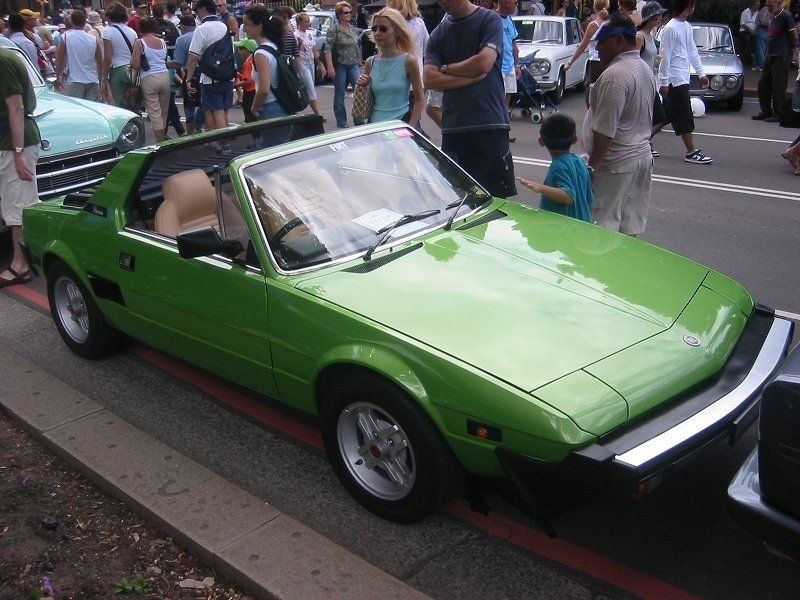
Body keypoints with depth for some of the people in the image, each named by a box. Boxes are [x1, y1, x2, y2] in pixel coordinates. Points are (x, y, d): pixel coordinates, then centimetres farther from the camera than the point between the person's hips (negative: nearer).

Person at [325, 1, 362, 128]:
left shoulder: (352, 29, 11)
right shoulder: (333, 29, -7)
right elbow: (328, 49, -13)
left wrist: (359, 63, 17)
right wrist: (330, 67, -21)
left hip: (353, 65, 5)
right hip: (339, 65, -5)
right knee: (339, 94, 4)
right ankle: (341, 121, 14)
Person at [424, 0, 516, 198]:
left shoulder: (489, 19, 2)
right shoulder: (438, 34, 13)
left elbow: (484, 62, -12)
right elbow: (430, 79, 2)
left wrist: (445, 68, 1)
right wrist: (471, 77, -7)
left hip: (490, 124, -4)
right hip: (453, 127, 4)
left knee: (496, 197, -2)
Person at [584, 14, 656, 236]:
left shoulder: (614, 75, -20)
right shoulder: (646, 69, 12)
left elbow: (605, 131, -22)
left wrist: (592, 166, -18)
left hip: (616, 164, -10)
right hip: (642, 154, 10)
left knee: (603, 227, -4)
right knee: (630, 224, 14)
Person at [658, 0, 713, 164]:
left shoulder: (687, 27, 14)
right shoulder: (670, 29, -13)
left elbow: (692, 51, 20)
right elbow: (665, 57, -15)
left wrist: (701, 73, 18)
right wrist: (664, 82, -15)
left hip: (684, 78, 9)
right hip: (675, 80, -9)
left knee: (667, 115, 12)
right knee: (685, 117, -7)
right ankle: (691, 152, -2)